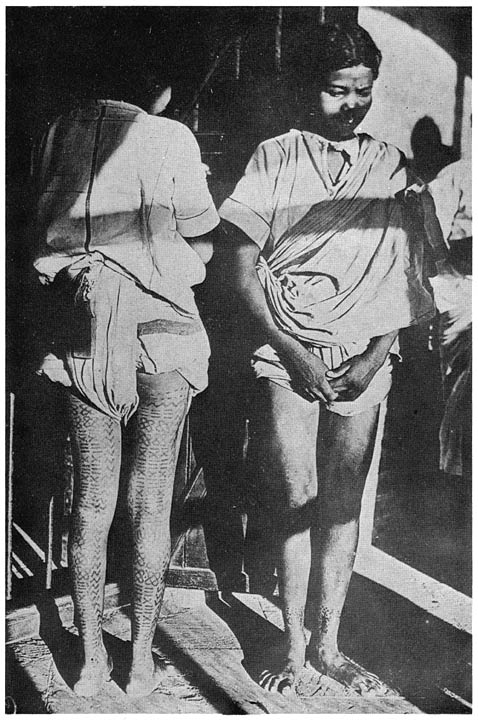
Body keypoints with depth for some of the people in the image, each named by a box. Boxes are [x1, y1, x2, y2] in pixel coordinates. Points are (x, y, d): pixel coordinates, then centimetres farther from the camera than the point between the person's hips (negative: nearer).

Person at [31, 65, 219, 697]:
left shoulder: (59, 132, 8)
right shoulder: (171, 139, -2)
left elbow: (43, 229, 11)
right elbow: (203, 242, 4)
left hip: (80, 329, 3)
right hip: (161, 326, -3)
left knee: (91, 501, 9)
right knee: (150, 503, 6)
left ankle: (92, 655, 19)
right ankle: (141, 655, 17)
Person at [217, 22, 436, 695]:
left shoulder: (390, 164, 12)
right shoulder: (275, 158, 4)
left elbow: (406, 271, 8)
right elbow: (237, 260, -3)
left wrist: (377, 356, -5)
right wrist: (290, 350, -10)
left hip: (364, 358, 3)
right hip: (288, 352, -2)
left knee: (343, 502, 6)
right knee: (296, 502, -3)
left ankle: (327, 644, 18)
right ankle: (294, 644, 13)